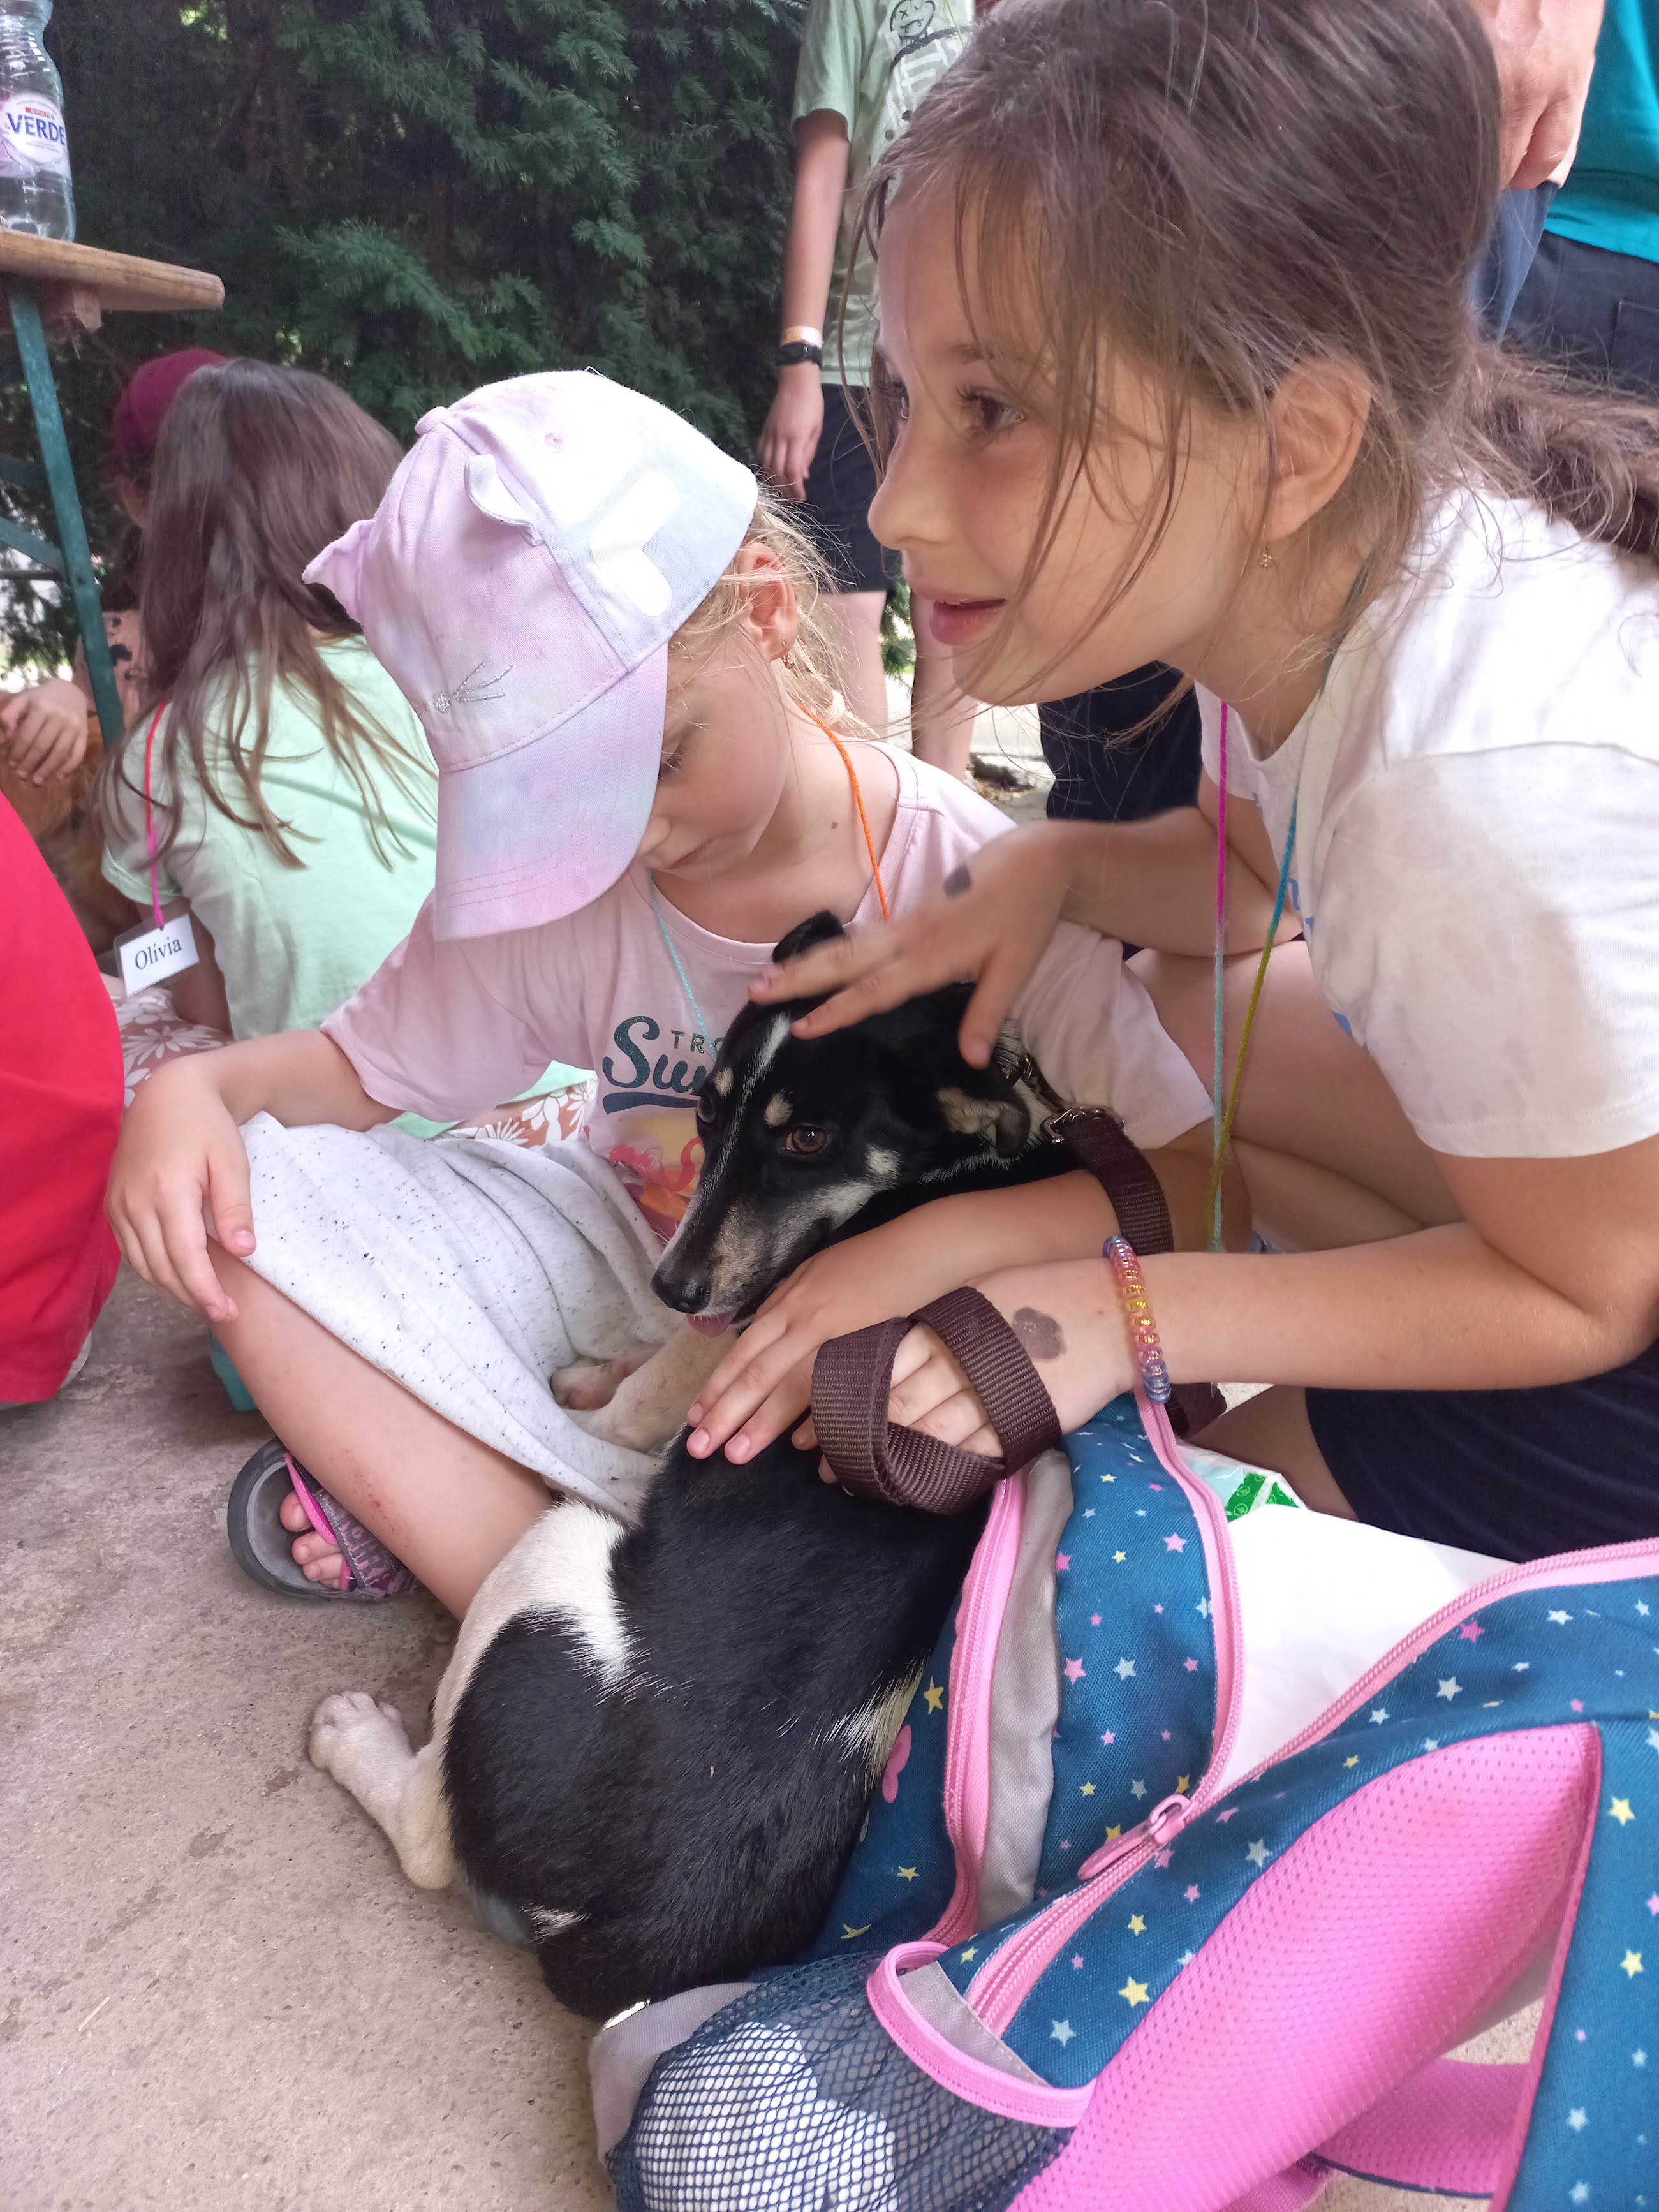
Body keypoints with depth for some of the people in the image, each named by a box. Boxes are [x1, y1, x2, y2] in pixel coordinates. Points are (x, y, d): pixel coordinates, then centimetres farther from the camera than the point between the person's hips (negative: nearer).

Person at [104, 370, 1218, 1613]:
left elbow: (1204, 1177, -25)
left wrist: (937, 1245, -40)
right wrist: (197, 1087, -21)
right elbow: (362, 1065, 0)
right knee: (240, 1196, -12)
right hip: (633, 1259, 3)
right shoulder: (552, 881, -12)